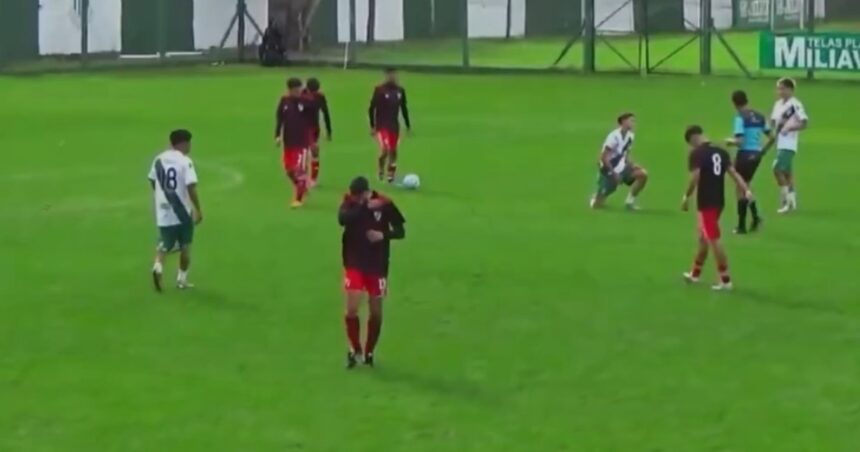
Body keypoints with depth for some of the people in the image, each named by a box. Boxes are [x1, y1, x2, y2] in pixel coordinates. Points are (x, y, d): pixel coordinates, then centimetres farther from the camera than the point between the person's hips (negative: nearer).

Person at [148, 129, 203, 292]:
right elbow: (191, 187, -19)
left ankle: (158, 265, -20)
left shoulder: (159, 159, 5)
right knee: (185, 245, 14)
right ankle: (182, 279, 18)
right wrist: (198, 209, -13)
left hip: (163, 211, 4)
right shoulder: (185, 161, -13)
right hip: (182, 211, -4)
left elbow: (153, 182, 15)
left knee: (165, 244, 9)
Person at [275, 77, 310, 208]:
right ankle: (302, 188, 34)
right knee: (289, 169, 9)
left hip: (302, 141, -4)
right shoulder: (284, 101, -1)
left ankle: (299, 198, 2)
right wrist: (278, 135, -9)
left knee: (299, 169, -8)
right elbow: (279, 119, 1)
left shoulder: (305, 102, -9)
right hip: (288, 141, 4)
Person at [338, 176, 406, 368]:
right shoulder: (350, 201, -8)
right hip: (354, 264, -1)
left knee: (376, 312, 8)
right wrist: (365, 207, -35)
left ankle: (369, 352, 26)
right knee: (352, 308, -9)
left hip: (377, 265, 1)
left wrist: (384, 235, -21)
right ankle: (354, 349, 12)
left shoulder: (384, 204, -10)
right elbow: (342, 219, -29)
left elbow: (400, 231, -3)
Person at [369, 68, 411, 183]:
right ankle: (381, 170, 7)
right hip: (382, 125, -5)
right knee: (385, 150, -18)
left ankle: (391, 174, 22)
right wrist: (372, 126, -11)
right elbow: (372, 108, -8)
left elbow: (404, 108, 15)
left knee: (393, 151, 7)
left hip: (394, 125, 5)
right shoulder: (379, 90, -10)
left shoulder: (400, 90, 5)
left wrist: (408, 125, 14)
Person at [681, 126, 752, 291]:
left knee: (714, 240, -5)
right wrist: (746, 190, -5)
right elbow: (733, 173, 2)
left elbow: (695, 177, -20)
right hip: (719, 201, 8)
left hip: (706, 202, -8)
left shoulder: (697, 154, -12)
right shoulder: (721, 152, 9)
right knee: (704, 237, 22)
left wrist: (686, 197, -10)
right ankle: (695, 273, 36)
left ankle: (725, 280, -6)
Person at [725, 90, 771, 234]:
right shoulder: (759, 117, 6)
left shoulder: (741, 118, -15)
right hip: (757, 154, 7)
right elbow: (770, 135, 10)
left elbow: (739, 141, -22)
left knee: (741, 190, 4)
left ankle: (742, 226, 7)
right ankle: (755, 216, 7)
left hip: (745, 154, -7)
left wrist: (730, 141, -1)